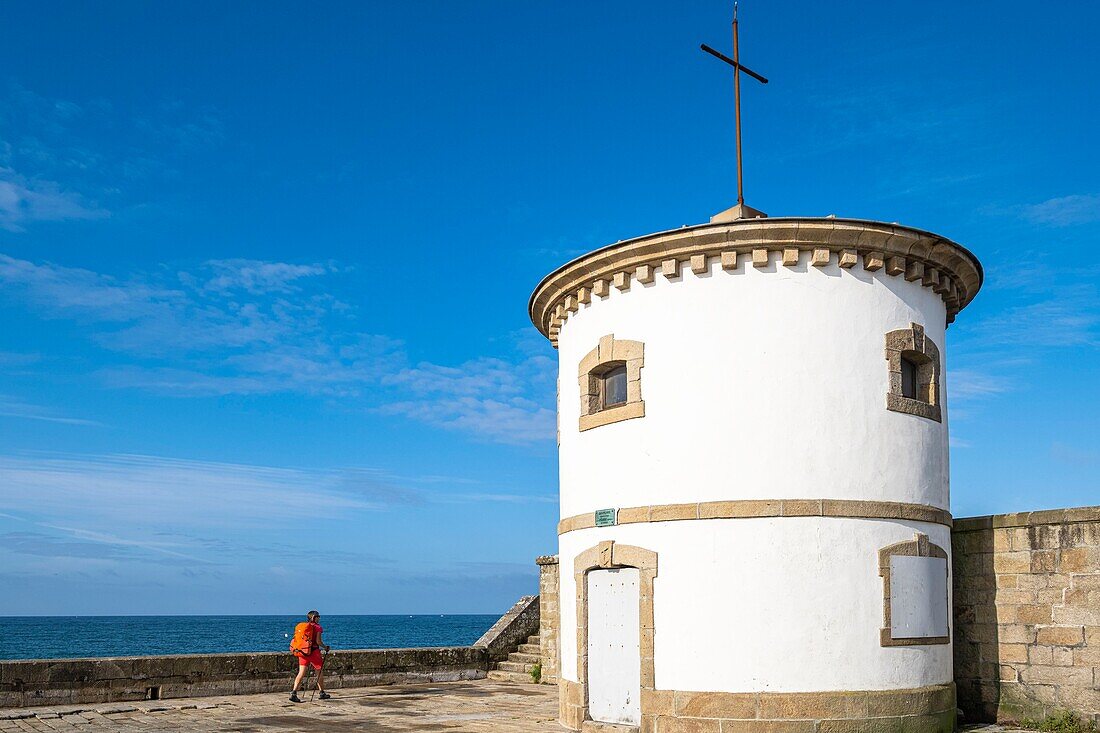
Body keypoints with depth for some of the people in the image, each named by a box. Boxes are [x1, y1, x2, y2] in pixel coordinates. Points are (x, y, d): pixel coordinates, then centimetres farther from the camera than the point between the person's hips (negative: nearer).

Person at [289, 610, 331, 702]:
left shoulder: (301, 626, 11)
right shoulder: (317, 627, -7)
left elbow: (297, 640, 11)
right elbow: (318, 641, -15)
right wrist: (325, 647, 1)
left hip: (302, 652, 5)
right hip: (313, 652, -5)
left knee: (301, 673, 2)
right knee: (320, 671, 12)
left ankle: (294, 693, -12)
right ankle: (322, 693, 20)